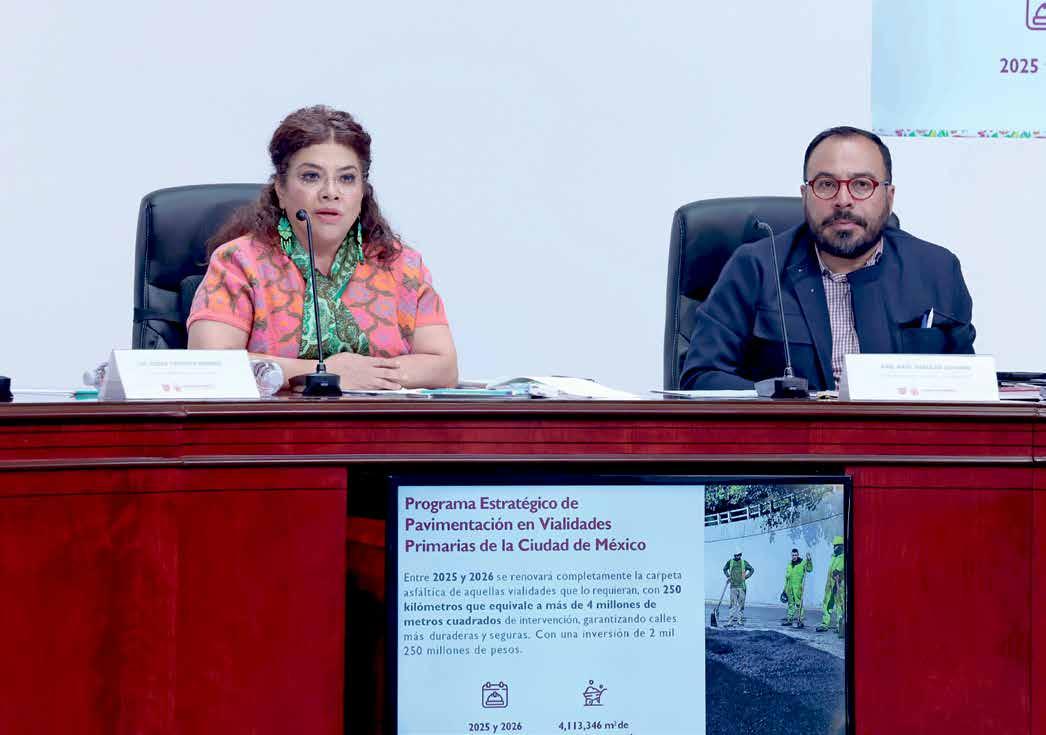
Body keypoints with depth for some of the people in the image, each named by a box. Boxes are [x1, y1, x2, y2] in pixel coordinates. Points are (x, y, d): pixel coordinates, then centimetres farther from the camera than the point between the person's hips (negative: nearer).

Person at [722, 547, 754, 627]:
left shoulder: (744, 563, 3)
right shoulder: (730, 562, 6)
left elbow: (752, 570, 14)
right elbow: (724, 569, 24)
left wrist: (746, 577, 4)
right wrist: (728, 576, 10)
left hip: (741, 586, 0)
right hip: (733, 586, 0)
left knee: (741, 604, 3)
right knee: (733, 604, -6)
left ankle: (740, 620, 10)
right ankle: (731, 620, -9)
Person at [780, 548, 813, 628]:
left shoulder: (802, 563, -1)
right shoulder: (789, 564, 17)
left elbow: (809, 569, -16)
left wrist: (809, 560, -28)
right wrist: (785, 589, 21)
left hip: (798, 587, -6)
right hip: (790, 587, 6)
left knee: (799, 603, -11)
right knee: (790, 603, 13)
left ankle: (800, 621, -11)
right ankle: (789, 619, 20)